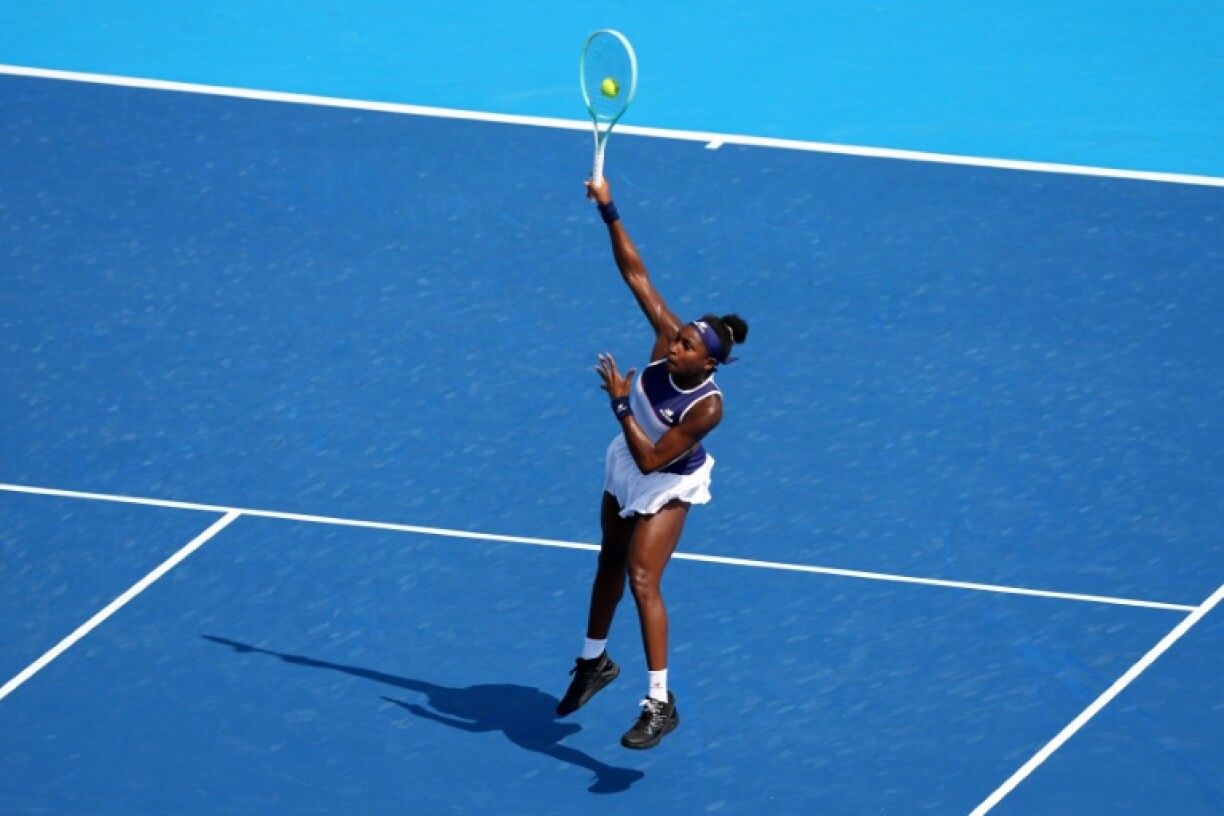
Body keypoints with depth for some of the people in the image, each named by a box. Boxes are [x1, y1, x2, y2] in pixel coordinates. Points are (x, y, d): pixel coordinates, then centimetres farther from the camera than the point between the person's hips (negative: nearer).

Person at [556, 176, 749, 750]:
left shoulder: (708, 407, -36)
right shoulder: (668, 338, -24)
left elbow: (651, 460, -33)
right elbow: (635, 273, -22)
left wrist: (620, 403, -35)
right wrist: (609, 212, -29)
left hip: (667, 486, -7)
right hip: (625, 467, 7)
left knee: (641, 579, -18)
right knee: (610, 563, 23)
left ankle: (660, 703, -14)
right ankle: (595, 661, 45)